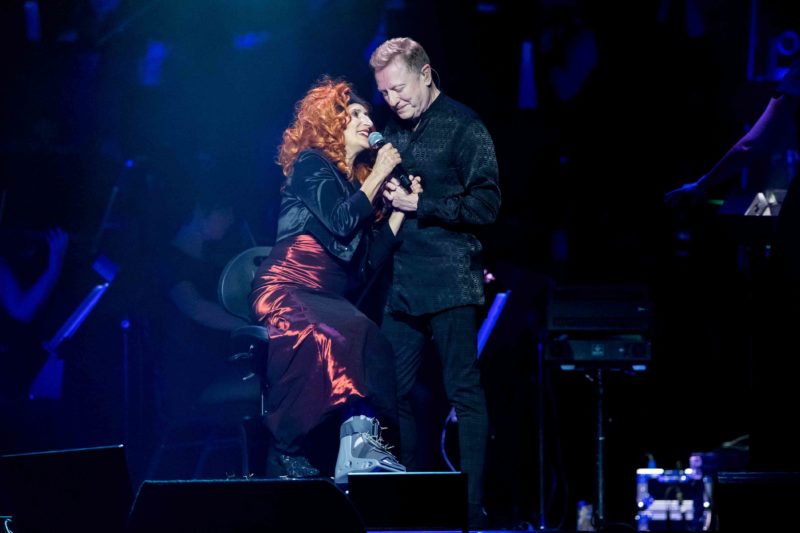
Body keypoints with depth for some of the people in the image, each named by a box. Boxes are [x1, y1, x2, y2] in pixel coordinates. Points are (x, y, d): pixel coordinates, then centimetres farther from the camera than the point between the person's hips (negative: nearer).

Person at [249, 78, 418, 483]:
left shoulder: (355, 181, 23)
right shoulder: (311, 164, 2)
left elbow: (370, 260, 16)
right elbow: (340, 222, -14)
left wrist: (401, 208, 11)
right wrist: (379, 176, -4)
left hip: (327, 299, 7)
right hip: (288, 293, -7)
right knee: (358, 335, -35)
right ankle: (359, 449, -37)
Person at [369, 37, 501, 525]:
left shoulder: (463, 127, -5)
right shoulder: (396, 130, 16)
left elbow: (486, 205, -11)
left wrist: (420, 205, -14)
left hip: (451, 284, -7)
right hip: (404, 284, 7)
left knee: (465, 390, -4)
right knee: (394, 390, 6)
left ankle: (472, 503, -3)